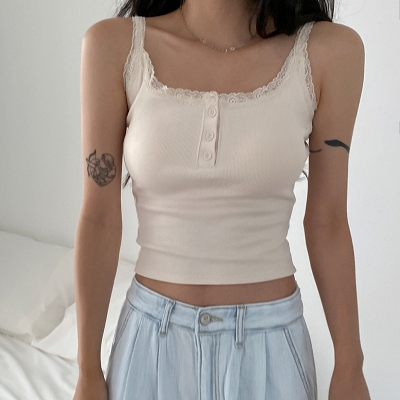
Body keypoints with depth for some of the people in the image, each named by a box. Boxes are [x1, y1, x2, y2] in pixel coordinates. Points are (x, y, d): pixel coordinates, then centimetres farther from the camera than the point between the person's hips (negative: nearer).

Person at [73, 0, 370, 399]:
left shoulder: (331, 50, -10)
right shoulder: (114, 45, -11)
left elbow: (326, 222, -3)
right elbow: (99, 217, -7)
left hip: (269, 337, 1)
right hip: (153, 335, 0)